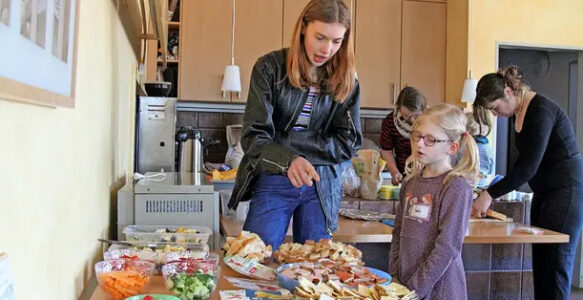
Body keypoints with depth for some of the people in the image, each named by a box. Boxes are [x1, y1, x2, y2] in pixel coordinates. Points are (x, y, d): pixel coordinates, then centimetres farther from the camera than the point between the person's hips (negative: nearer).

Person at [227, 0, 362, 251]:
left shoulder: (346, 81, 1)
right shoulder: (270, 68, -6)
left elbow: (348, 144, -3)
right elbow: (253, 137, -12)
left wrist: (291, 140, -14)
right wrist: (288, 160, -32)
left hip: (321, 187, 2)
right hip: (273, 183, -2)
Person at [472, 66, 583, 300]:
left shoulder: (540, 110, -20)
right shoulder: (519, 114, 8)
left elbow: (528, 166, -24)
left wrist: (490, 194, -22)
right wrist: (498, 190, 10)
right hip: (544, 191, 9)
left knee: (554, 265, -6)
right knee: (540, 262, 9)